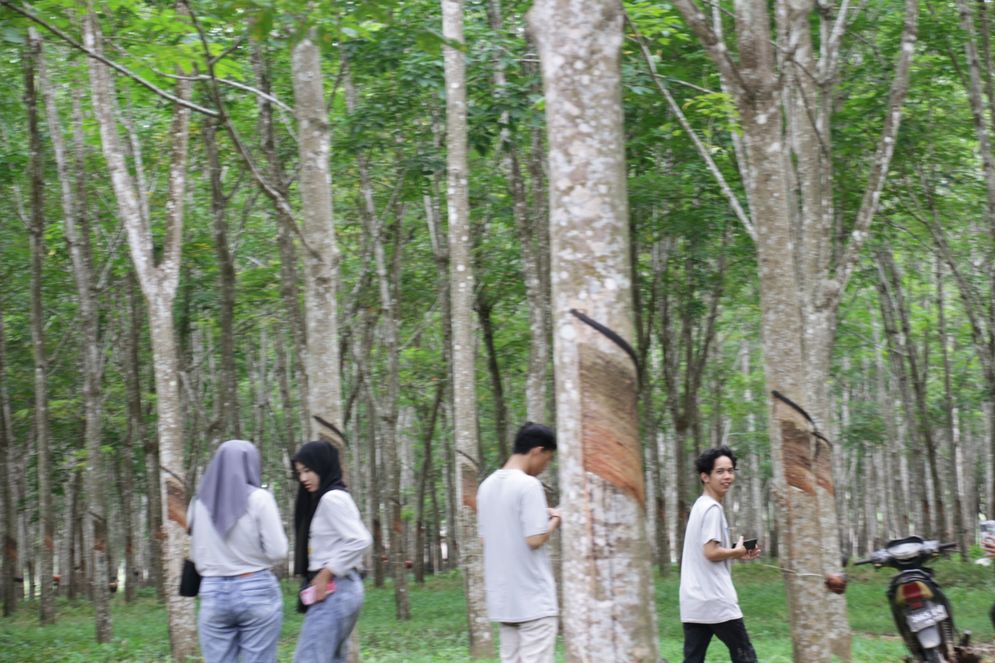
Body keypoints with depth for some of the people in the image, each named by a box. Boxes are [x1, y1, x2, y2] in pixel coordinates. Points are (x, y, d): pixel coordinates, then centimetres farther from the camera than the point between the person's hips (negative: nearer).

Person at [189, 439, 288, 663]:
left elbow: (195, 554, 12)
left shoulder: (200, 502, 5)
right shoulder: (258, 498, -8)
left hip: (213, 593, 3)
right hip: (257, 591, -3)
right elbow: (277, 552, -9)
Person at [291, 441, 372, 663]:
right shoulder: (328, 498, 17)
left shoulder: (331, 498, -12)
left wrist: (326, 574, -16)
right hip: (337, 590, 10)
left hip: (333, 590, -10)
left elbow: (360, 541, -21)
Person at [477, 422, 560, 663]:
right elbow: (535, 539, -19)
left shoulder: (487, 486, 11)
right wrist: (554, 521, 0)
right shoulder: (528, 485, -14)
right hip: (533, 598, -8)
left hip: (503, 597, 8)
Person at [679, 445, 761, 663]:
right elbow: (711, 553, -19)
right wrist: (737, 551, -3)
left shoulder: (700, 506, 19)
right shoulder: (713, 508, -11)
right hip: (715, 600, -9)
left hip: (693, 602, 9)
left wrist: (737, 555, 13)